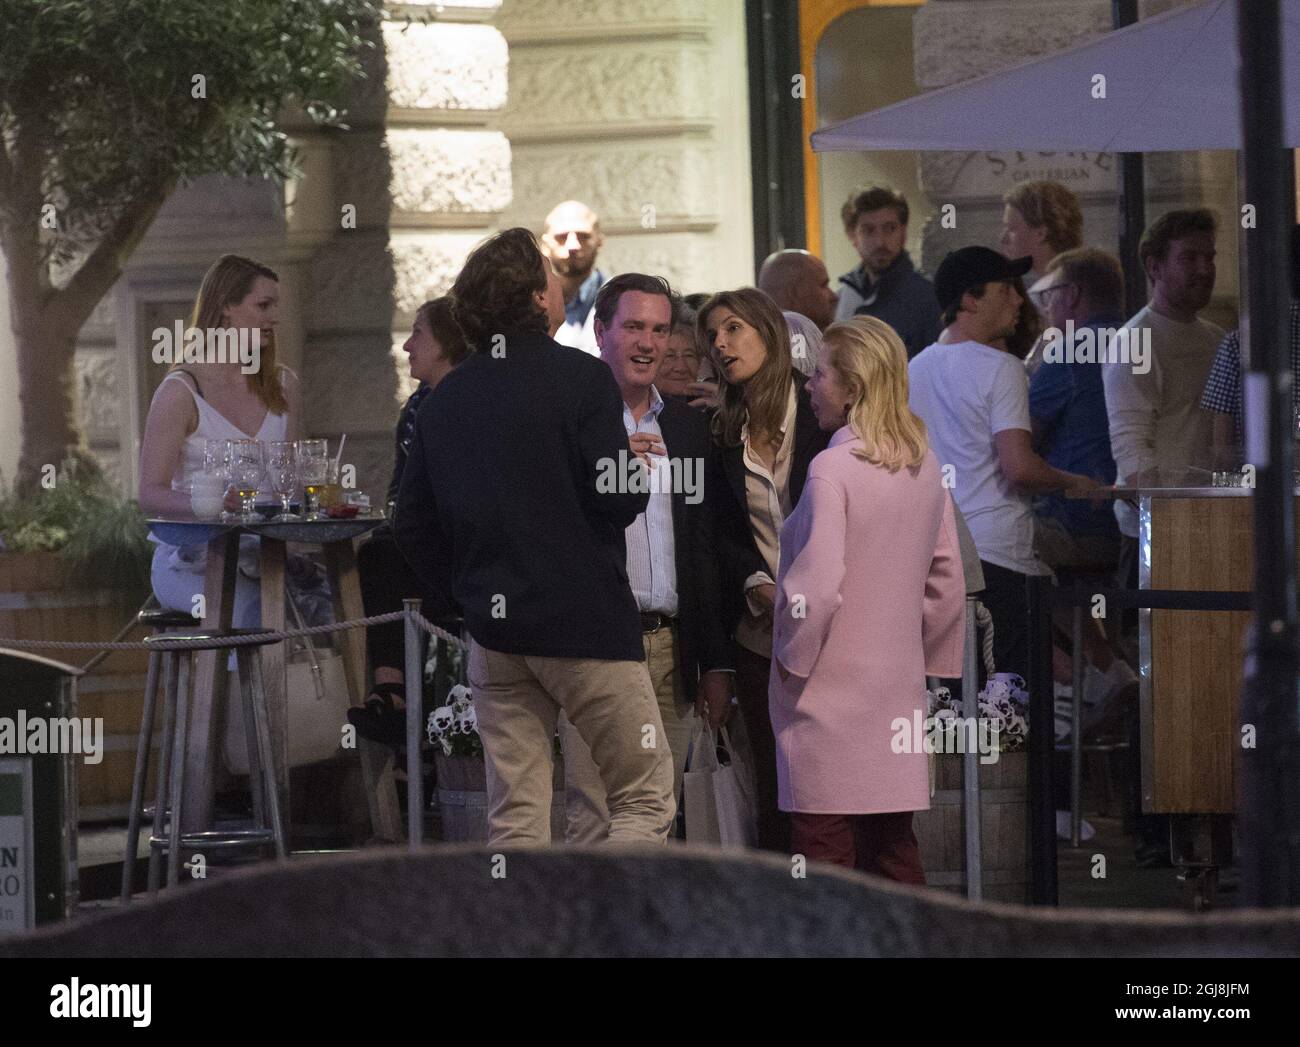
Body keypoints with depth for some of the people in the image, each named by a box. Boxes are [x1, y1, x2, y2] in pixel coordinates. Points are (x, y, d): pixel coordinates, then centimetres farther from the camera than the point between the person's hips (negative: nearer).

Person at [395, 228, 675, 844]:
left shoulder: (444, 400, 8)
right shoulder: (580, 378, -9)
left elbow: (413, 527, 9)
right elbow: (619, 499, -14)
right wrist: (639, 471, 7)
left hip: (494, 631, 5)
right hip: (587, 626, -5)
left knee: (515, 820, 7)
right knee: (647, 800, 4)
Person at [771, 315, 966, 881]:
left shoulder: (833, 469, -15)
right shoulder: (923, 466, 7)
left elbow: (816, 589, -21)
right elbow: (947, 584, 12)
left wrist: (792, 659, -6)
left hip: (829, 698, -7)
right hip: (898, 695, 7)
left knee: (824, 858, -3)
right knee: (893, 851, 12)